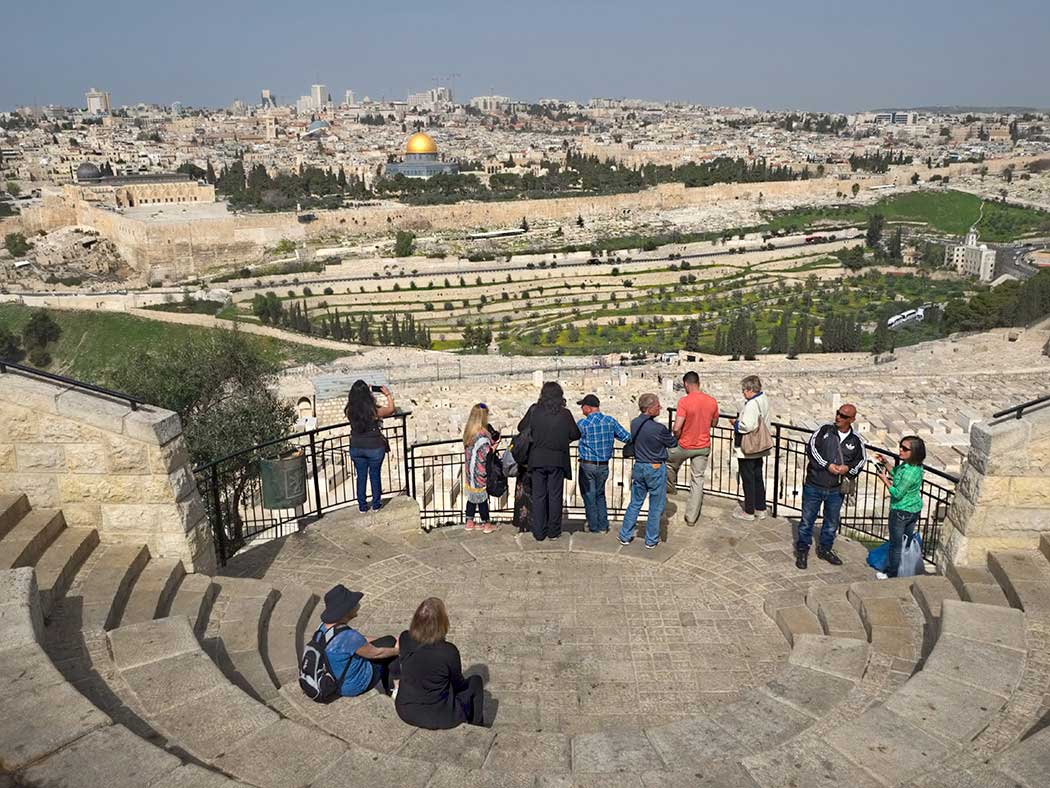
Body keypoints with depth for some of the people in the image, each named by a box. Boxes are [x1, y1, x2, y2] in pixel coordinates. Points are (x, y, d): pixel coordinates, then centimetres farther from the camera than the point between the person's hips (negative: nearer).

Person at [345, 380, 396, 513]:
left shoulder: (349, 411, -11)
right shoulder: (373, 410, -21)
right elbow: (391, 409, -2)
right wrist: (388, 395, 11)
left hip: (356, 448, 3)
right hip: (374, 448, -3)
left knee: (361, 477, 15)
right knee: (375, 475, 14)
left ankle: (362, 505, 23)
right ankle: (376, 504, 25)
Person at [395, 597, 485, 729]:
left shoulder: (405, 640, -14)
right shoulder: (449, 652, -26)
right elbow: (458, 684, -4)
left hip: (405, 711, 5)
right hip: (437, 719, -4)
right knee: (475, 681, 18)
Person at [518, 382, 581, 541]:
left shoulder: (534, 410, -5)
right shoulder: (565, 414, -7)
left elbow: (521, 428, 5)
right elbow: (575, 434, 0)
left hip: (537, 459, 1)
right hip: (557, 460, -1)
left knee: (538, 496, 8)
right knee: (555, 496, 9)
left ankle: (539, 532, 10)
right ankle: (553, 532, 14)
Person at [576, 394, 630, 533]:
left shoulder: (582, 424, -14)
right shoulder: (610, 421, -3)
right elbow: (627, 437, -2)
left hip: (587, 466, -4)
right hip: (604, 466, 4)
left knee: (589, 496, 10)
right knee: (600, 495, 20)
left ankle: (594, 527, 16)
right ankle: (603, 526, 20)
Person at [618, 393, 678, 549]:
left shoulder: (634, 423, -2)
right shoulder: (658, 428, -22)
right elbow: (673, 443, -8)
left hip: (639, 467, 6)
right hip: (656, 469, -6)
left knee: (635, 503, 17)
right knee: (656, 506, 9)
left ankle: (625, 536, 21)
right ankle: (651, 540, 17)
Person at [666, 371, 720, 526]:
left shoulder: (684, 401, -20)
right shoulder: (712, 401, -4)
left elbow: (677, 428, -24)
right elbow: (714, 423, 11)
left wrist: (677, 438, -4)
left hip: (685, 446, -4)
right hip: (704, 447, 4)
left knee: (669, 463, 27)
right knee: (698, 481, 10)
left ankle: (671, 487, 45)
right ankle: (692, 517, 15)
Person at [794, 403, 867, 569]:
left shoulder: (856, 440, 1)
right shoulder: (824, 430, -6)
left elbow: (861, 459, 11)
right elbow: (811, 449, -12)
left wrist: (848, 468, -9)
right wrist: (828, 465, -20)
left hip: (836, 490, 2)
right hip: (814, 485, -2)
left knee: (832, 523, 17)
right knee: (807, 520, 6)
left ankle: (825, 550, 36)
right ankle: (802, 551, 21)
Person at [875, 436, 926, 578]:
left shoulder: (910, 472, -30)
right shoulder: (911, 464, -2)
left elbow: (897, 493, -24)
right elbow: (897, 475, 15)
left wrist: (885, 480, -14)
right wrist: (885, 463, 5)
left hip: (901, 512, -9)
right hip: (914, 509, 9)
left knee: (896, 545, 8)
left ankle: (892, 574, 22)